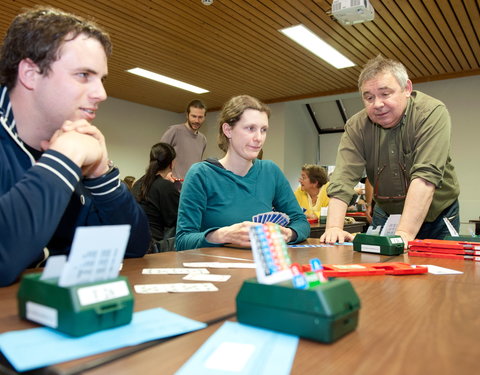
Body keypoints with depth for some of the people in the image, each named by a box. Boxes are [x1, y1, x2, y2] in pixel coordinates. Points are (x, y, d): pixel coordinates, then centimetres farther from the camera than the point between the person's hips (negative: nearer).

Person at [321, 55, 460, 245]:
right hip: (386, 214, 2)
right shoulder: (356, 126, -14)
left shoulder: (432, 113, -23)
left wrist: (404, 233, -41)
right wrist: (334, 227, -35)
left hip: (437, 214, -1)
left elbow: (426, 175, -33)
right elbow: (343, 178, -22)